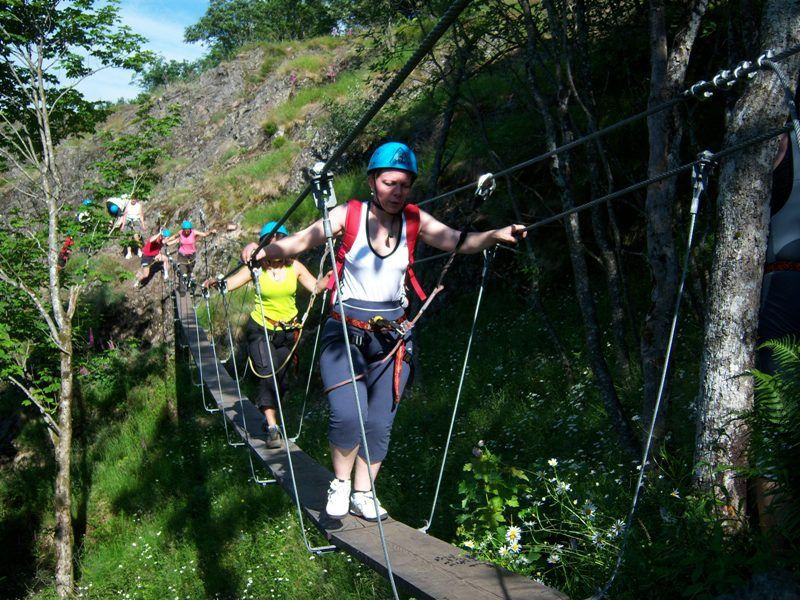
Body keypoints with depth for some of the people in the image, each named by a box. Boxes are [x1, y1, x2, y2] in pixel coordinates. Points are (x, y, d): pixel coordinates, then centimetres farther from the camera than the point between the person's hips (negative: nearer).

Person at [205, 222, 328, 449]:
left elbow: (315, 287, -6)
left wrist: (330, 277, -23)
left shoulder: (295, 267, -6)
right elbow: (230, 283, -19)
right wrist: (216, 282, -39)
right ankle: (272, 428, -18)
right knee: (267, 374, -17)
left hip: (287, 331, 3)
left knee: (281, 377, 11)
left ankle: (269, 417, 35)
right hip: (260, 329, -3)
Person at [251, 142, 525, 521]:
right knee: (348, 414, -18)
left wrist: (496, 236, -30)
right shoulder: (348, 215, -8)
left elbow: (460, 242, -13)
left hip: (392, 336, 3)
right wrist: (264, 253, -24)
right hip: (345, 332, -2)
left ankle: (362, 495, 25)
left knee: (380, 422, 4)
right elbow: (300, 242, -8)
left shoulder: (415, 221, -2)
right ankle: (340, 484, 10)